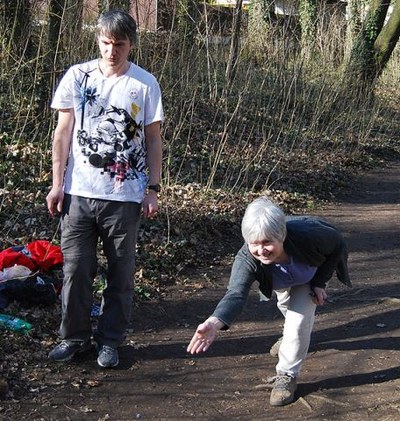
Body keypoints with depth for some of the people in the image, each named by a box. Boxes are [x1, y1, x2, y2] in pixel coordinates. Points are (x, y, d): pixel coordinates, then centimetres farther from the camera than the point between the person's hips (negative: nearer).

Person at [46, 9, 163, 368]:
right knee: (76, 268, 6)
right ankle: (74, 336, 23)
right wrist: (57, 184, 1)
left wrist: (153, 189, -1)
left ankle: (110, 340, 22)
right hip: (79, 192, 1)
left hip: (124, 196, -1)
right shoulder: (77, 76, 2)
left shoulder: (145, 84, 0)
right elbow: (63, 132, 5)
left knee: (121, 272, 7)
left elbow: (153, 140, 4)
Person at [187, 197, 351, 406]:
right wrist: (215, 322, -80)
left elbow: (338, 245, -24)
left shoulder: (308, 235, -46)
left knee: (300, 315, -18)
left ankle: (287, 375, 0)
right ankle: (291, 337, 62)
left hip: (312, 271, -2)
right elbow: (236, 294, -60)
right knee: (285, 304, 27)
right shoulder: (246, 258, -45)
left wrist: (320, 282, -26)